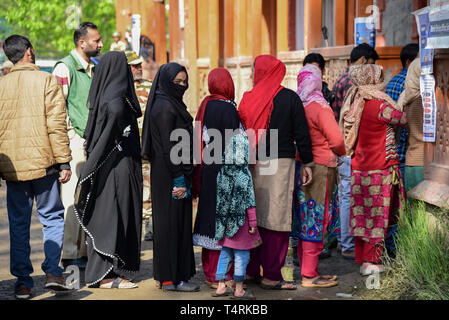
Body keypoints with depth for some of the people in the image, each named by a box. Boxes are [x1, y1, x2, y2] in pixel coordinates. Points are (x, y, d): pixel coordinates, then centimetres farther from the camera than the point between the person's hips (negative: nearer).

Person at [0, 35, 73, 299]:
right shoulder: (47, 81, -4)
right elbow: (56, 124, -9)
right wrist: (64, 162, -6)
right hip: (43, 163, -3)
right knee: (52, 217, 10)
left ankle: (23, 282, 9)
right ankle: (53, 271, 0)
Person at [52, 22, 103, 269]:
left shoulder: (94, 68, 16)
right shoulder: (65, 68, -9)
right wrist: (71, 135, -14)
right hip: (74, 143, -8)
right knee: (72, 199, -6)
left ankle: (85, 251, 18)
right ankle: (69, 254, 0)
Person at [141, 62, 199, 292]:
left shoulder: (171, 104, 15)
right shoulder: (165, 107, -16)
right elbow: (168, 146, -20)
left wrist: (186, 178, 18)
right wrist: (179, 180, -21)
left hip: (173, 174, 10)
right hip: (170, 176, -10)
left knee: (177, 223, 13)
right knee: (171, 223, -5)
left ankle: (169, 275, 21)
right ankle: (171, 279, 1)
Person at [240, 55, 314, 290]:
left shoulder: (248, 99, 0)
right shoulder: (289, 98, -4)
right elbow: (301, 133, -3)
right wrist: (307, 164, 4)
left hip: (253, 165, 3)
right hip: (280, 164, -3)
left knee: (254, 216, 13)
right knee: (276, 218, -1)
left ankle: (251, 270, 20)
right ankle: (271, 276, 1)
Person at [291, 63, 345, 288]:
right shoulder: (319, 106, -14)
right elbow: (337, 139, -14)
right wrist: (342, 152, 5)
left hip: (299, 166, 7)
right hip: (319, 168, -7)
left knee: (303, 219, 12)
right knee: (316, 219, -3)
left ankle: (307, 269, 21)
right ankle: (309, 274, -1)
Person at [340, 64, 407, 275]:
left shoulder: (353, 104, 6)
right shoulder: (379, 104, -15)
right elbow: (402, 119, -3)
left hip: (358, 167, 7)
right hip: (380, 168, -7)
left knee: (361, 214, 11)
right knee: (378, 214, 1)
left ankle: (361, 260, 17)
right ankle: (371, 261, 3)